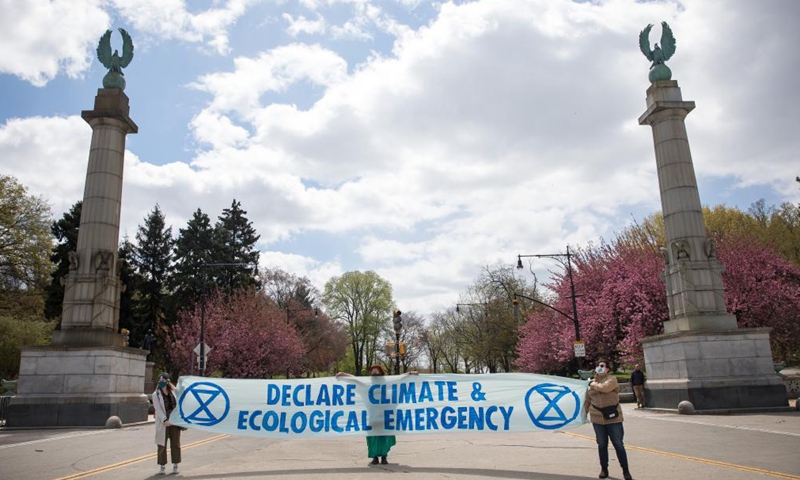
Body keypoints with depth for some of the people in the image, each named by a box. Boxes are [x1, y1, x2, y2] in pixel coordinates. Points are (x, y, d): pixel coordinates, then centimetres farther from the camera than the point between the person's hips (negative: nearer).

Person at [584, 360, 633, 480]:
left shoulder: (611, 379, -5)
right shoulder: (592, 382, 10)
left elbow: (605, 387, -27)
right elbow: (587, 400, 15)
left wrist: (594, 385, -9)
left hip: (613, 417, -4)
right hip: (597, 418, 4)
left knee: (618, 444, 1)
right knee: (602, 445, 10)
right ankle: (604, 469, 23)